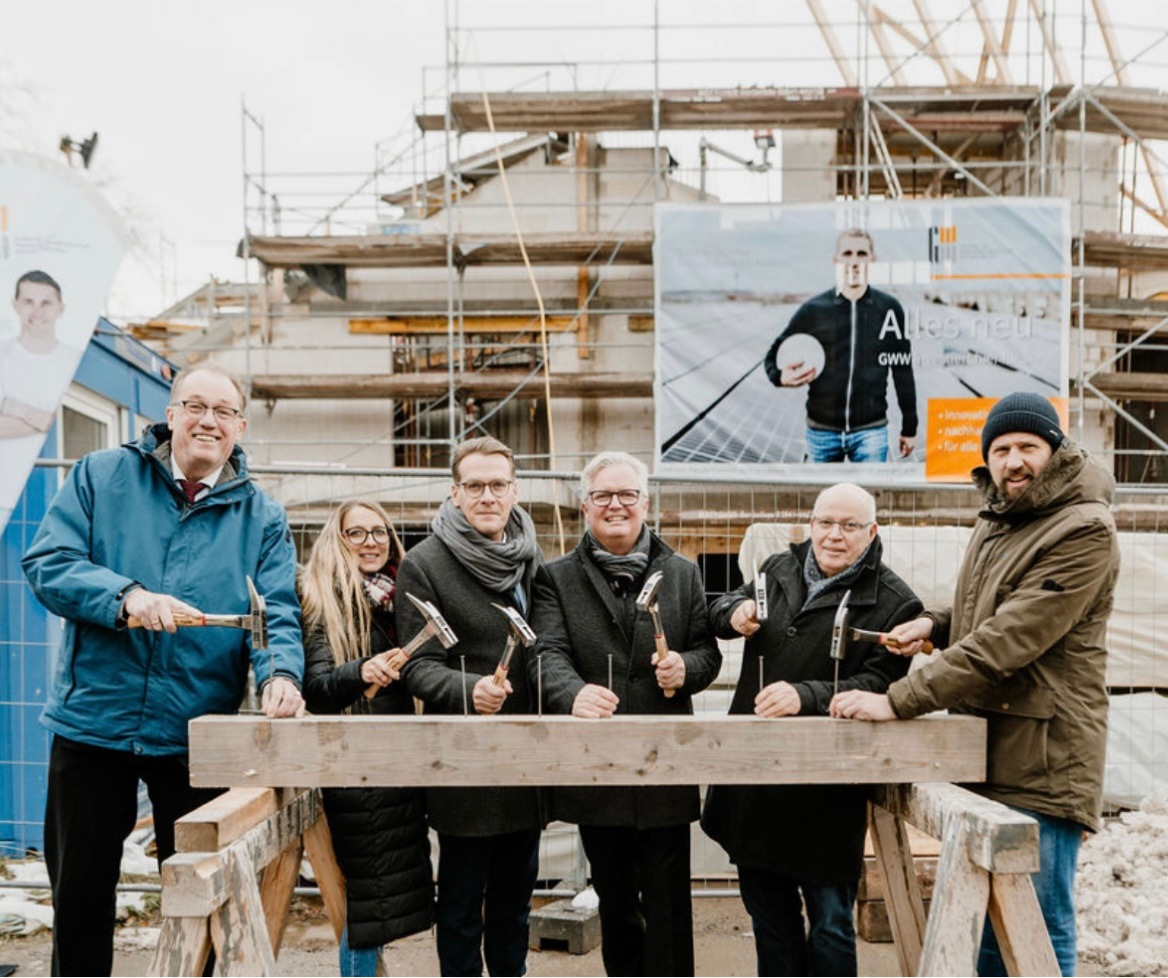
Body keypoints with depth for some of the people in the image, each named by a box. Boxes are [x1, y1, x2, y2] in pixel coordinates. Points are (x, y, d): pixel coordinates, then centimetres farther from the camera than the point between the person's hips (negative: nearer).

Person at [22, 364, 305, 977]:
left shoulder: (262, 517, 3)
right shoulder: (101, 477, 2)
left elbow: (278, 612, -6)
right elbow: (47, 563, -7)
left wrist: (280, 674, -27)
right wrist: (125, 596, -24)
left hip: (196, 737, 0)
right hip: (92, 720, 0)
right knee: (80, 890, 14)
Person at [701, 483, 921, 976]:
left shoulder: (893, 603, -10)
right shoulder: (778, 569, 7)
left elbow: (878, 685, -18)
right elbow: (722, 607, 21)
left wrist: (805, 696, -33)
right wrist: (734, 612, -3)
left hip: (826, 793, -5)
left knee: (829, 920, 7)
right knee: (766, 907, 20)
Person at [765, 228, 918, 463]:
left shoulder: (888, 309, 0)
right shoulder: (814, 309, -1)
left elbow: (903, 369, 6)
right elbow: (774, 354, 8)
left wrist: (909, 428, 7)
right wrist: (781, 376, -16)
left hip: (871, 431, -1)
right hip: (821, 431, 1)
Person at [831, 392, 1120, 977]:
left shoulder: (1083, 532, -16)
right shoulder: (996, 523, 12)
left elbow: (1007, 642, -24)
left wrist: (898, 701, -25)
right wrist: (935, 624, 5)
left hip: (1043, 763, -8)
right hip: (982, 757, 9)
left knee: (1039, 931, 1)